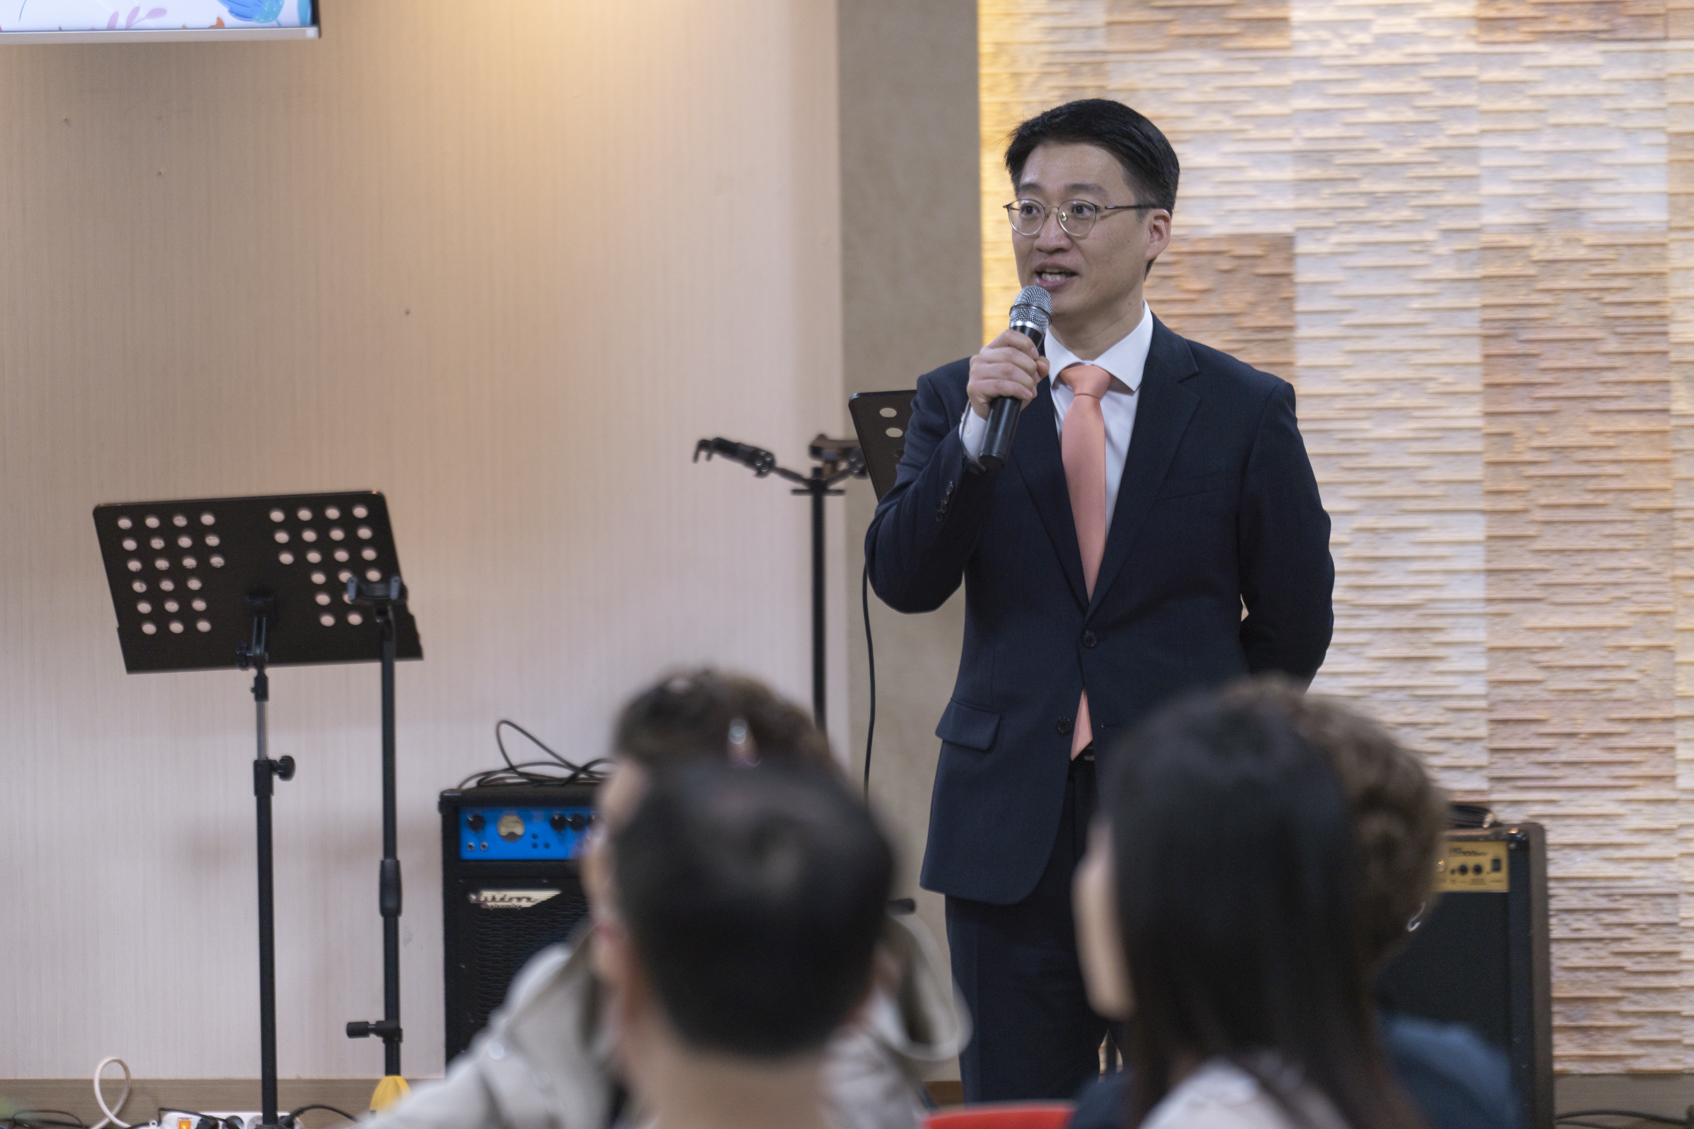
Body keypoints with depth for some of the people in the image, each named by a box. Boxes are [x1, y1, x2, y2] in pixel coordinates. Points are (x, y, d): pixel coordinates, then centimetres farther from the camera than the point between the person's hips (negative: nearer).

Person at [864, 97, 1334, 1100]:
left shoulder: (1243, 409, 2)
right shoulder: (957, 399, 7)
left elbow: (1293, 627, 8)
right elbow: (902, 581, -7)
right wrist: (977, 434, -17)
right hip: (1011, 829, 2)